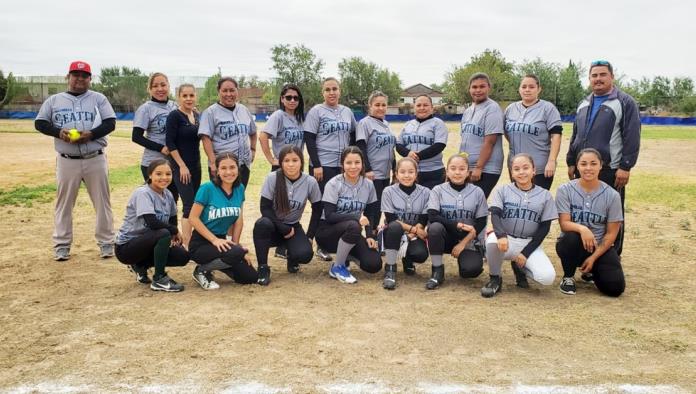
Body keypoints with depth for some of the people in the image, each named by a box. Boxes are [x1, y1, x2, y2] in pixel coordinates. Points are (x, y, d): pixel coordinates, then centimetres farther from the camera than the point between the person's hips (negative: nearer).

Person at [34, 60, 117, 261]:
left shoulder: (98, 99, 6)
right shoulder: (54, 100, 8)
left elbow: (110, 123, -2)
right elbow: (40, 123, 6)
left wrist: (91, 135, -18)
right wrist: (58, 132, -13)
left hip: (95, 160, -1)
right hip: (67, 161, 1)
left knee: (102, 201, 4)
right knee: (64, 202, 7)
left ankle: (106, 242, 14)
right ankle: (62, 245, 16)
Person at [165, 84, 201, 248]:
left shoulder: (197, 115, 10)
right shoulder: (174, 116, -8)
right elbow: (170, 143, -13)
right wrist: (182, 166, -15)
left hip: (195, 165, 7)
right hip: (180, 166, -7)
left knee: (194, 204, 9)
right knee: (189, 205, -12)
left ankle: (187, 239, 20)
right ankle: (187, 245, -10)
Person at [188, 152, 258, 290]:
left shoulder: (239, 188, 0)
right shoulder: (207, 188, -16)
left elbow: (239, 220, 5)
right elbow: (193, 218, -16)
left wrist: (235, 244, 0)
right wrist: (214, 239, -20)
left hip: (222, 241, 6)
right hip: (201, 244, -6)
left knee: (251, 277, -1)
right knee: (238, 253, -32)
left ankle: (214, 263, 19)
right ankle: (202, 270, -6)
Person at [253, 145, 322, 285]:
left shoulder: (310, 182, -12)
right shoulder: (272, 178, -17)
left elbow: (317, 210, 1)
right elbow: (265, 208, -15)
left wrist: (309, 236, -3)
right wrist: (284, 229, -20)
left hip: (293, 227, 1)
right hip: (274, 225, -1)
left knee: (305, 254, -28)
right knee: (262, 224, -37)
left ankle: (291, 258, 12)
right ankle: (263, 268, -16)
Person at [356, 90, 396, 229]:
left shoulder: (386, 124, 14)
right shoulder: (365, 123, -8)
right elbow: (361, 147, -14)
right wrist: (367, 170, -20)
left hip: (386, 173, 7)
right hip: (373, 174, -7)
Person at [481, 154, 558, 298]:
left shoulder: (545, 195, 5)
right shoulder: (502, 190, 3)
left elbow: (544, 228, 2)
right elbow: (495, 215, -12)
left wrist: (525, 253, -8)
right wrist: (501, 235, -35)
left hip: (529, 243, 1)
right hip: (506, 240, -1)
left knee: (547, 277, -24)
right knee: (492, 240, -38)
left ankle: (519, 267, 11)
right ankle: (495, 279, -8)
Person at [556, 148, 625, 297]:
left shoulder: (612, 195, -6)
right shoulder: (565, 190, -8)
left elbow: (611, 233, -5)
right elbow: (564, 223, -15)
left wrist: (593, 258, -12)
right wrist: (582, 228, -37)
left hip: (600, 247, 1)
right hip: (572, 245, -1)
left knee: (615, 287, -19)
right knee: (572, 237, -37)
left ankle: (592, 271, 18)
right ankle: (568, 277, -7)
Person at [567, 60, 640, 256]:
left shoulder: (625, 102, -4)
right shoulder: (584, 104, 16)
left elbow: (632, 137, -11)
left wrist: (625, 167, -17)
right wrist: (571, 162, 15)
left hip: (611, 171, -6)